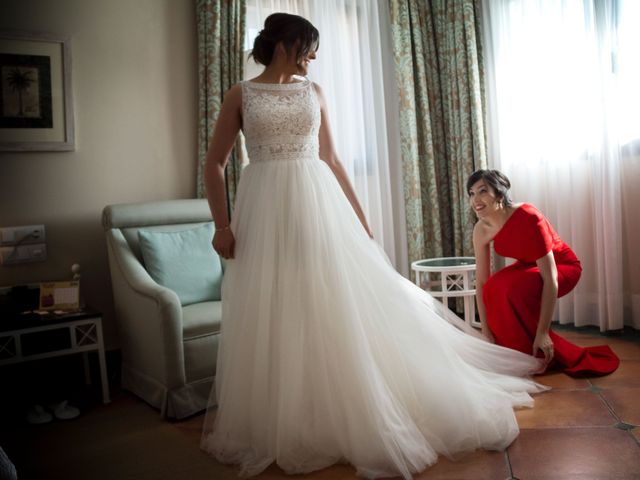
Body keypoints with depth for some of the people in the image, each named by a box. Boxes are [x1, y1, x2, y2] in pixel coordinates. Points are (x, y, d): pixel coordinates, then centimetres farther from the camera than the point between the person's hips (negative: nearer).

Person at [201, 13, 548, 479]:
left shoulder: (314, 91, 13)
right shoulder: (241, 95, 5)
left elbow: (331, 159, 14)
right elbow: (215, 163, 3)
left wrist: (358, 215, 11)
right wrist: (222, 224, -7)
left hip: (317, 204, 2)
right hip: (266, 211, -2)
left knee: (340, 306, 1)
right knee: (272, 317, 3)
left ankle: (351, 413, 18)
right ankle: (277, 424, 20)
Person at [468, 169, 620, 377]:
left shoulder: (528, 218, -35)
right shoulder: (481, 230, -17)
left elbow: (550, 278, -35)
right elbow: (481, 283, -15)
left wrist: (542, 332, -37)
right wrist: (486, 331, -19)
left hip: (563, 267, -5)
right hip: (529, 267, 6)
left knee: (512, 288, -32)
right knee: (494, 289, -23)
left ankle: (545, 356, -11)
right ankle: (517, 352, 2)